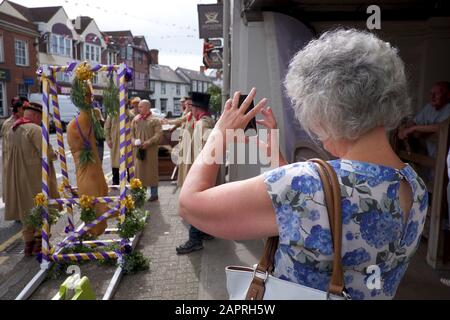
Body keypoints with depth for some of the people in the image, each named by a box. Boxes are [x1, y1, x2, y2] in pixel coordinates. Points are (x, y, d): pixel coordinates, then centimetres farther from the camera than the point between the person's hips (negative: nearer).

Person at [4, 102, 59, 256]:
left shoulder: (12, 130, 9)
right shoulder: (35, 129, -16)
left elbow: (13, 153, 16)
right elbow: (47, 153, -21)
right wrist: (55, 155, -2)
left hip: (18, 178, 8)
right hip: (37, 177, -8)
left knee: (26, 209, 15)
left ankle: (29, 243, 21)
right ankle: (39, 242, 6)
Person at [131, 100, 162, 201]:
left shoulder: (154, 120, -4)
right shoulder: (135, 120, 11)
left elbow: (159, 134, -10)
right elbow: (132, 133, 15)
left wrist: (148, 142, -18)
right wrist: (134, 141, -5)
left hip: (150, 149, -4)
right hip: (138, 149, 4)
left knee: (151, 171, 1)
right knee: (139, 171, 6)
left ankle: (154, 194, 11)